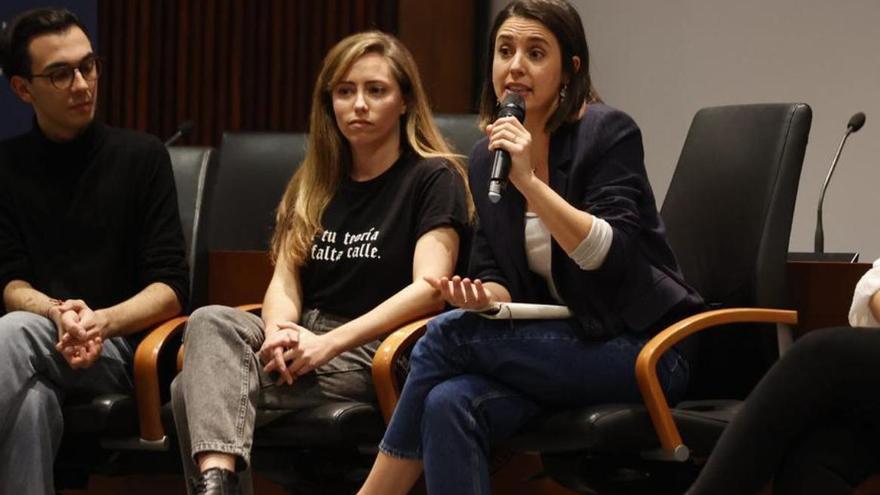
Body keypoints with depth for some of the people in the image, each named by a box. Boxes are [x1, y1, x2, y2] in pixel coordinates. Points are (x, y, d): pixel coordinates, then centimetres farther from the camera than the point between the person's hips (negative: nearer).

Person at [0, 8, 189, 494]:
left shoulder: (141, 156, 6)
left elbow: (171, 288, 0)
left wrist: (101, 321, -20)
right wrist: (59, 314, -20)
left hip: (119, 345, -1)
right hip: (40, 340, 1)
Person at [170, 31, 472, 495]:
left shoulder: (434, 177, 0)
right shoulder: (315, 183, 20)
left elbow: (429, 288, -14)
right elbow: (284, 278, 9)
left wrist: (328, 344, -23)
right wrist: (278, 331, -16)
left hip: (374, 353, -6)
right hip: (304, 337, 6)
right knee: (210, 321, -29)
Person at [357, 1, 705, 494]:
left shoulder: (608, 132, -9)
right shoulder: (488, 157, 8)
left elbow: (610, 258, -19)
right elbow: (498, 274, 9)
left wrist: (529, 181, -26)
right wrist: (484, 295, -15)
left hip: (643, 347, -5)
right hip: (563, 344, 5)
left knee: (448, 334, -22)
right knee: (449, 404, -27)